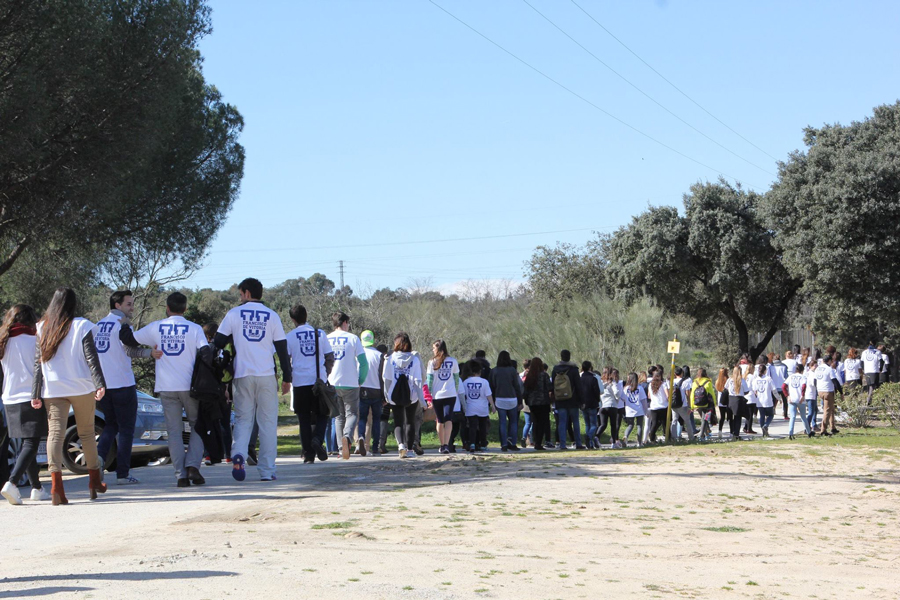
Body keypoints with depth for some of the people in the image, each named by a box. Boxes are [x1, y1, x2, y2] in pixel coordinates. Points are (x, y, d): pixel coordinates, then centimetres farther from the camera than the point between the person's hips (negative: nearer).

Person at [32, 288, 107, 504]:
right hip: (82, 388, -1)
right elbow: (91, 358, -9)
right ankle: (94, 481, 23)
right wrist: (100, 384, -12)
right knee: (87, 433, 12)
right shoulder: (82, 326, -3)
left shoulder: (42, 328, 4)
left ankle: (56, 482, -22)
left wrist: (36, 393, 6)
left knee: (55, 433, -5)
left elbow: (38, 363, 4)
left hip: (52, 390, 1)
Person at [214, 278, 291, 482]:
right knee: (268, 422, 5)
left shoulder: (234, 314, 3)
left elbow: (218, 343, 3)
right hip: (267, 375, 0)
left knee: (243, 419, 8)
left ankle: (238, 453, -20)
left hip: (242, 375, 0)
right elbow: (282, 348, 4)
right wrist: (286, 378, 10)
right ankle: (267, 470, 2)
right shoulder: (272, 316, 5)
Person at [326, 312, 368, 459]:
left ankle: (342, 448, 6)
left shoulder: (326, 339, 6)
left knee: (339, 416, 12)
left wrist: (325, 381, 15)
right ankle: (347, 436, -28)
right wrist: (360, 380, 4)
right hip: (350, 384, -3)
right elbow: (363, 363, -7)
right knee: (352, 414, 1)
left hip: (332, 385, 3)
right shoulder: (352, 338, -2)